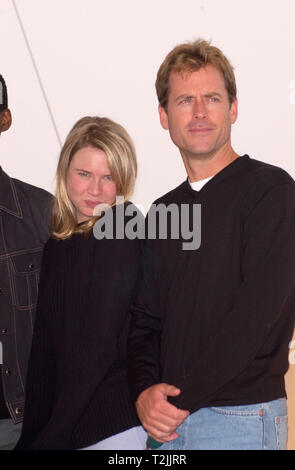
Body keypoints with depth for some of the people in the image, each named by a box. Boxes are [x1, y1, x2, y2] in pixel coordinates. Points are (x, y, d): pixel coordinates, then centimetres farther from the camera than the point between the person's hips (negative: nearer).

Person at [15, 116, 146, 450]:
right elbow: (44, 350, 9)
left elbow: (99, 346, -14)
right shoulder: (57, 244, 9)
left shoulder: (124, 230, -11)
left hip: (116, 425, -6)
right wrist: (32, 435, 4)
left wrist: (51, 436, -11)